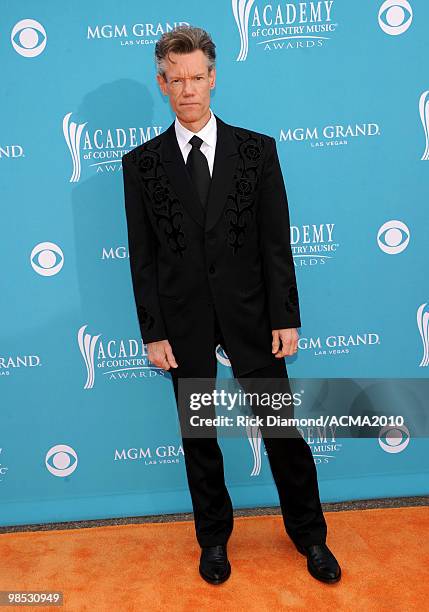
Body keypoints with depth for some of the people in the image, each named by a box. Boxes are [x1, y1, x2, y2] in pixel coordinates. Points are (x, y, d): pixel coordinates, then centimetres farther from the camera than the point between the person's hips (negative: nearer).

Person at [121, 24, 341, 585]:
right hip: (183, 322, 1)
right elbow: (142, 255, 0)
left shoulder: (257, 149, 1)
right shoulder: (141, 163, 1)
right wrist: (153, 332, -3)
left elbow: (277, 241, -1)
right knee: (199, 437, 14)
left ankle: (310, 535, 33)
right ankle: (214, 538, 36)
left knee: (283, 428, 9)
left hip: (250, 314, 0)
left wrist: (286, 318, -5)